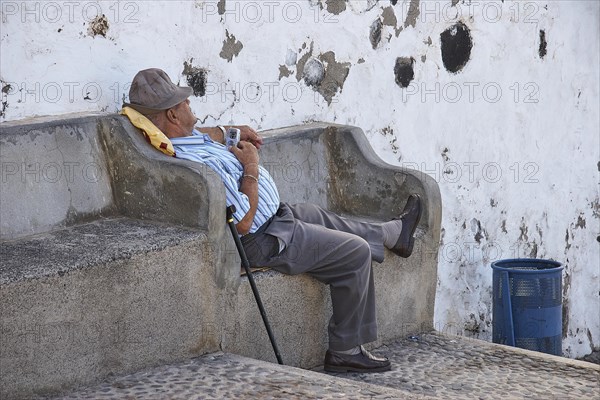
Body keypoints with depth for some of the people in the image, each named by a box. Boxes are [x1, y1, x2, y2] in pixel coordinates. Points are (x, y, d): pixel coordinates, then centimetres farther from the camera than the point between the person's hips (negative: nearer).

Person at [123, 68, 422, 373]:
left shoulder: (185, 140, -4)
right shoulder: (202, 164, -35)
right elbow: (244, 223, -30)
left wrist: (232, 132, 11)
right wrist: (251, 167, -21)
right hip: (264, 241, -11)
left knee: (320, 217, 30)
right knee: (356, 252, -3)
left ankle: (395, 233, 55)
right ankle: (345, 352, 5)